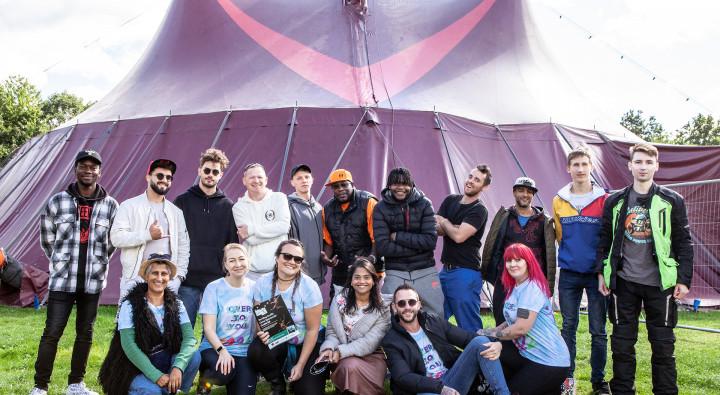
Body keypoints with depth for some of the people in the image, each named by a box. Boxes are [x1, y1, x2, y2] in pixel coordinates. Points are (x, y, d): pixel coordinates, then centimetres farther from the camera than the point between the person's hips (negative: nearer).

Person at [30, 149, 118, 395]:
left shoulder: (110, 205, 1)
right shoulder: (58, 201, -1)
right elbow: (46, 237, 10)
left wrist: (98, 262, 11)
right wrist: (60, 262, 10)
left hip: (93, 281, 2)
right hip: (62, 280, -2)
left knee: (85, 333, 10)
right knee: (52, 333, -2)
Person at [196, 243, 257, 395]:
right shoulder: (214, 288, -4)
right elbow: (209, 328, -8)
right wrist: (222, 350, -25)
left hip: (245, 351, 2)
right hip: (215, 348, -2)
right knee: (224, 371, -33)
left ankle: (232, 382, 18)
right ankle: (205, 380, 2)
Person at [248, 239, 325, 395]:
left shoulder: (309, 286, -16)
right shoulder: (263, 283, -8)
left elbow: (312, 329, -12)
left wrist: (300, 365, -14)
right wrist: (262, 333, -24)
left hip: (304, 345, -2)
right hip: (275, 341, 2)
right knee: (255, 351, -31)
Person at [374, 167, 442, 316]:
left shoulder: (424, 204, -1)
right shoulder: (381, 209, -3)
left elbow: (430, 240, -10)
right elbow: (382, 247, -12)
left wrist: (398, 236, -12)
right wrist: (417, 245, -12)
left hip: (425, 272, 1)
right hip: (395, 274, -1)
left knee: (438, 317, 7)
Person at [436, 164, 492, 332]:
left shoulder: (479, 211, -9)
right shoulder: (450, 200, 12)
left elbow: (459, 236, -21)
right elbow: (437, 229, 3)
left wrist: (443, 221, -3)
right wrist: (453, 227, -17)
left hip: (466, 272, -7)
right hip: (446, 270, 7)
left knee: (468, 325, -1)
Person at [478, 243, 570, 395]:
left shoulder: (532, 288, -20)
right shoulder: (514, 287, 8)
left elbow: (521, 328, -25)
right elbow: (513, 321, 13)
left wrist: (491, 334, -13)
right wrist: (492, 330, -5)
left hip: (550, 362, -9)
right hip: (528, 354, 9)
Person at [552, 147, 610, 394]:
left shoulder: (604, 200, -3)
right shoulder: (559, 200, 4)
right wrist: (571, 254, 11)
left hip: (596, 272, -2)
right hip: (569, 274, 2)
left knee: (598, 330, 3)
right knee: (568, 327, 8)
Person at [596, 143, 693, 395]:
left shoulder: (672, 201, 0)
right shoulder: (615, 202, 4)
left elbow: (683, 242, 1)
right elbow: (605, 239, 9)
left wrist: (684, 279, -3)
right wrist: (602, 273, 5)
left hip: (660, 282, -1)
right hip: (624, 282, 1)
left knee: (663, 343, 5)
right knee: (622, 343, 7)